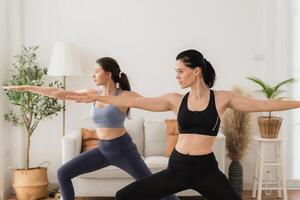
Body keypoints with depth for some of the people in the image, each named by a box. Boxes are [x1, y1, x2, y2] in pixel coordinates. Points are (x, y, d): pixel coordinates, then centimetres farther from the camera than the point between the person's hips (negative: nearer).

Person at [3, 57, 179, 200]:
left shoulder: (125, 95, -12)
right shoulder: (94, 93, 3)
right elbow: (60, 93, 4)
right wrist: (25, 88, 6)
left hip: (124, 149, -5)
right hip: (103, 150, 6)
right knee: (63, 173, 3)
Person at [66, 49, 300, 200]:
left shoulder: (222, 98, -3)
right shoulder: (176, 100, 3)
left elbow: (264, 105, -5)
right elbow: (134, 101, 2)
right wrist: (97, 97, 1)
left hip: (206, 170, -3)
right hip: (177, 167, 3)